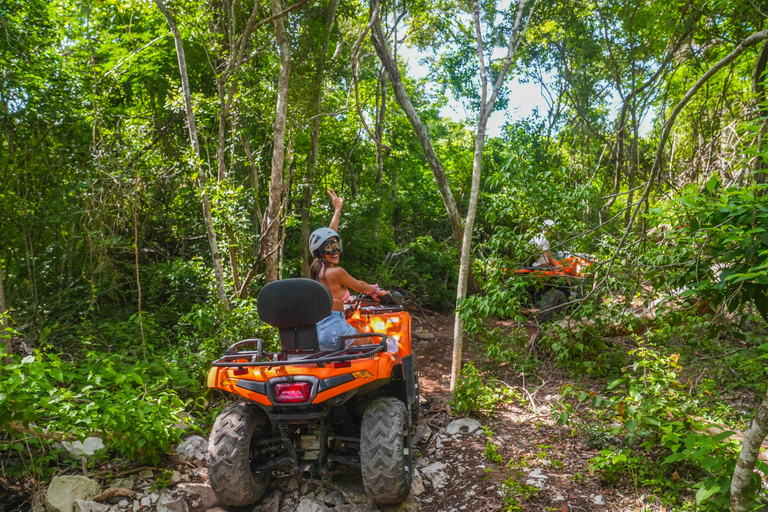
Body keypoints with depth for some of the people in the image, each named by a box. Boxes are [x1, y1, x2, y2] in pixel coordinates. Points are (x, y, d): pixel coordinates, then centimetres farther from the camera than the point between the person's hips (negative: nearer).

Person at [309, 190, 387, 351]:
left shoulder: (315, 267, 9)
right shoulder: (335, 272, -14)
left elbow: (329, 235, 20)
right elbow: (359, 286, 2)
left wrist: (337, 210, 31)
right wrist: (376, 291, 23)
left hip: (316, 328, 8)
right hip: (333, 328, -8)